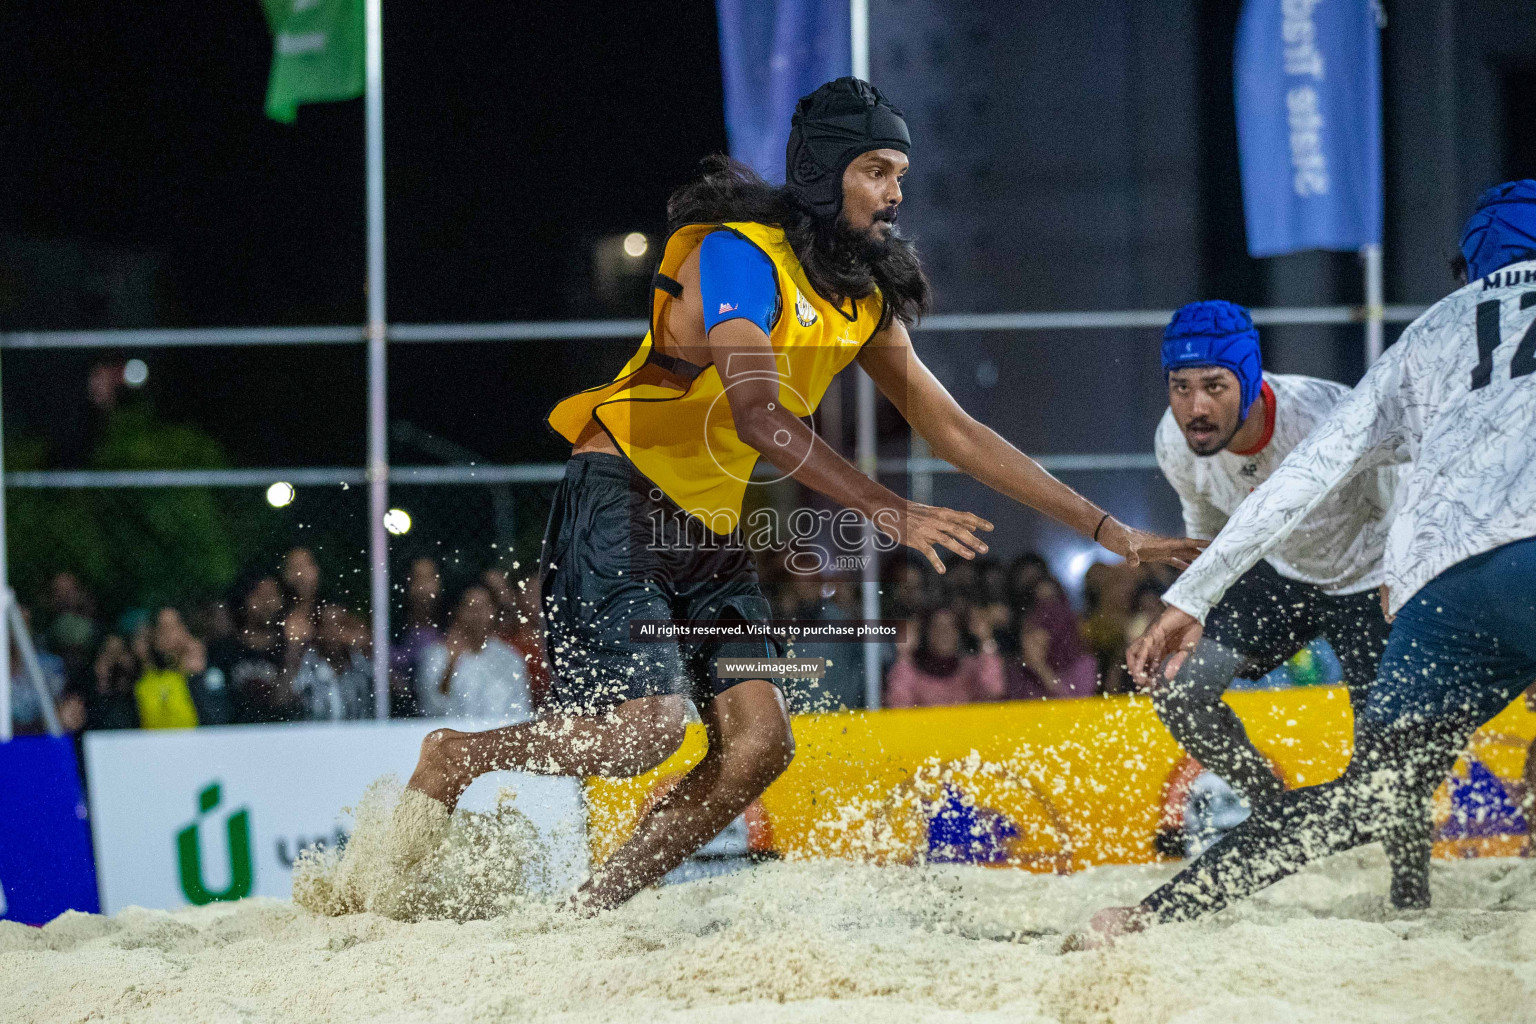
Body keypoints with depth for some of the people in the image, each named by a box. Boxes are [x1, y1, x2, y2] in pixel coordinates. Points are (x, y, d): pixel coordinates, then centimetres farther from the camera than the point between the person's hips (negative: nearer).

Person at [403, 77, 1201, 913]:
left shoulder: (863, 302, 10)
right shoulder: (738, 253, -15)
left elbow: (955, 432, 13)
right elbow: (755, 415, -27)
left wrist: (1110, 531, 9)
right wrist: (884, 510, -36)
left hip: (709, 530, 8)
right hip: (618, 505, -8)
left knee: (758, 745, -7)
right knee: (648, 727, -21)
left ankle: (588, 912, 2)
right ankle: (457, 757, 3)